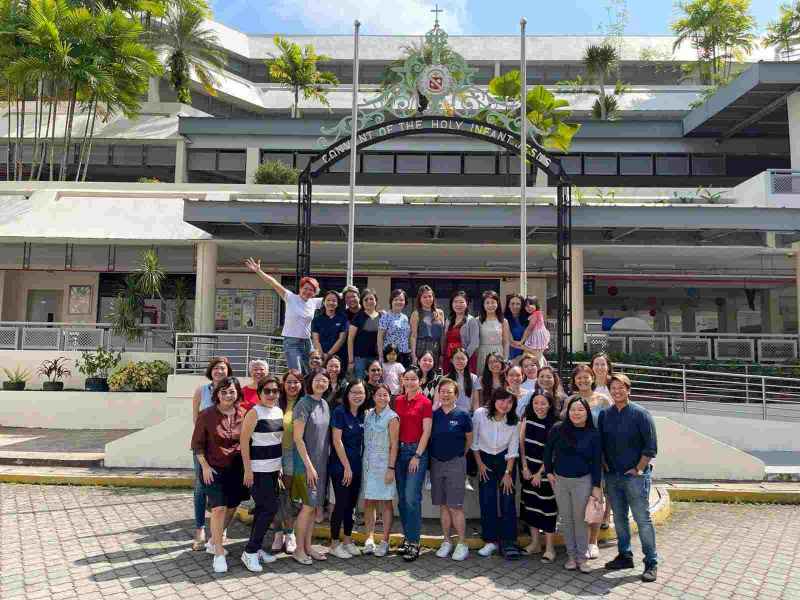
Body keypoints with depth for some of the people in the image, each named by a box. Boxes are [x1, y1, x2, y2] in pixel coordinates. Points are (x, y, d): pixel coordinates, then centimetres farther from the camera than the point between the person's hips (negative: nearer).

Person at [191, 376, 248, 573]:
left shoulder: (242, 415, -3)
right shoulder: (207, 415, -10)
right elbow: (197, 444, -4)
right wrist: (205, 465, -11)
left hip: (236, 469, 4)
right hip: (214, 469, -4)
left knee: (231, 507, 14)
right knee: (219, 508, -13)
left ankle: (213, 542, 37)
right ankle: (219, 554, 1)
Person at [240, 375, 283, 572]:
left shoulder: (279, 411, 8)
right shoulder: (254, 412, -13)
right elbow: (244, 441, -14)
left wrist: (281, 465, 15)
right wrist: (247, 469, -16)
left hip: (274, 468, 7)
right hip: (258, 469, -7)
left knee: (262, 508, 13)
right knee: (270, 508, -8)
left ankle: (255, 548, 24)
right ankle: (250, 551, 3)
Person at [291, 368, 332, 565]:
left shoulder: (325, 405, 8)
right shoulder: (304, 404, -13)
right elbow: (298, 438, -16)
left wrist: (323, 462, 10)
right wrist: (309, 465, -17)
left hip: (321, 463, 7)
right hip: (306, 463, -7)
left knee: (313, 506, 11)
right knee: (309, 505, -4)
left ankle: (308, 546, 21)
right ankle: (299, 549, 9)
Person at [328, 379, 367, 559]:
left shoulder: (362, 414, 6)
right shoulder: (340, 411, -12)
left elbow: (361, 441, 11)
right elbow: (337, 440, -14)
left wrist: (357, 465, 6)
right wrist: (347, 467, -14)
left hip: (357, 466, 6)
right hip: (340, 466, -6)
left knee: (352, 504, 12)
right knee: (341, 503, -1)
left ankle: (348, 541, 25)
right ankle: (334, 544, 13)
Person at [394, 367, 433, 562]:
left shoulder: (425, 402, -6)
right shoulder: (398, 401, 8)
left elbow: (426, 431, -7)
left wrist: (417, 456, -11)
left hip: (417, 450, -5)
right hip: (400, 450, 5)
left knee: (411, 497, -9)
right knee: (401, 498, 9)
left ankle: (414, 542, 2)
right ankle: (407, 537, 21)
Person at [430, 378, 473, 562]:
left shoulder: (462, 415, -5)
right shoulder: (433, 415, 2)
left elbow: (469, 439, 7)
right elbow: (427, 436, 13)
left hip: (455, 463, -3)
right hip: (436, 463, 3)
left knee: (455, 506, -5)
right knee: (442, 505, 9)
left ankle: (462, 544, 6)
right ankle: (446, 542, 20)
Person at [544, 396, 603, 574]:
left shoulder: (593, 434, -7)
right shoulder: (558, 429, -7)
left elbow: (596, 461, -4)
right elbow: (548, 450, 6)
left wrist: (596, 486, -6)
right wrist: (549, 472, 4)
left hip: (582, 481, -2)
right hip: (560, 480, 2)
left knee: (580, 519, 5)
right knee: (565, 519, 10)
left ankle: (582, 557, 17)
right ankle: (571, 555, 22)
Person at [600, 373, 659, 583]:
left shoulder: (640, 414, -8)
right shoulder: (605, 414, 5)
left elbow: (651, 446, -8)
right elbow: (600, 443, 13)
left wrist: (639, 469, -9)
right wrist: (605, 465, 5)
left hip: (635, 475, -5)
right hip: (612, 476, 5)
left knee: (642, 519, -1)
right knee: (619, 518, 13)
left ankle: (651, 563, 9)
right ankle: (624, 556, 27)